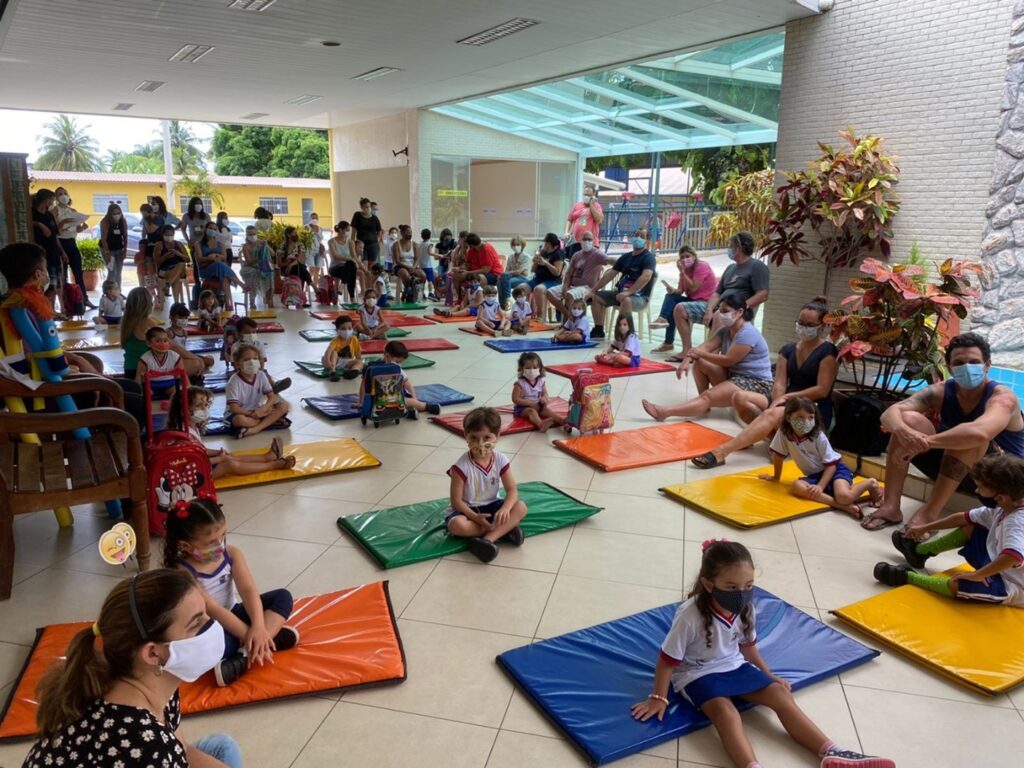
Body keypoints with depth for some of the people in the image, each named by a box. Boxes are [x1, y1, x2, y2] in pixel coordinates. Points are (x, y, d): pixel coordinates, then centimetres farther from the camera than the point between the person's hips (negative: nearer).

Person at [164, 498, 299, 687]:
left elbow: (248, 590, -17)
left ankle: (243, 660, -27)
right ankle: (273, 638, -24)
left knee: (282, 597, -11)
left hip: (233, 617, 6)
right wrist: (248, 634, -30)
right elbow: (213, 611, -26)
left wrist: (258, 627, -33)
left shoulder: (232, 554, -6)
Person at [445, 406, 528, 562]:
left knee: (521, 507, -21)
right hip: (468, 509, -3)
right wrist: (476, 518, -30)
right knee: (456, 525, -36)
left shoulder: (500, 460, -10)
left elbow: (512, 490, -11)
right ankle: (503, 529, -24)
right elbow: (456, 501, -17)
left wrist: (505, 508, -32)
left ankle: (487, 538, -33)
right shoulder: (462, 466, -21)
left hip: (491, 506, 3)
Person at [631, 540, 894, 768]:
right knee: (724, 710, -32)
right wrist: (658, 698, -16)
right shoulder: (690, 615, -32)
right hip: (696, 673, -6)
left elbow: (748, 646, 10)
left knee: (780, 693, -7)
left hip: (733, 665, 6)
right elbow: (667, 660, -21)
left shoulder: (746, 610, -12)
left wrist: (769, 675, 16)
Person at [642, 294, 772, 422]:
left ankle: (665, 412, -40)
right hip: (733, 376, 9)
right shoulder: (725, 330, 10)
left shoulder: (748, 333, -19)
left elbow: (728, 360, -22)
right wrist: (687, 360, -20)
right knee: (699, 363, -3)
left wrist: (701, 354, -12)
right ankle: (704, 403, -1)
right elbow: (706, 346, -1)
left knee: (707, 397, -27)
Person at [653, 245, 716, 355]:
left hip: (706, 304, -9)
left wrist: (682, 272, -16)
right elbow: (680, 291, 5)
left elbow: (693, 288, -18)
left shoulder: (702, 266, -10)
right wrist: (673, 290, -18)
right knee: (671, 296, 0)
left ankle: (687, 350, -31)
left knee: (680, 308, -31)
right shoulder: (685, 269, 13)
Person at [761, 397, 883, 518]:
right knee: (796, 487, -30)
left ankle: (870, 484, -1)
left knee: (843, 496, -34)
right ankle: (842, 506, -31)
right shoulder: (783, 433, -13)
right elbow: (778, 455, 3)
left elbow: (831, 465, -15)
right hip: (815, 475, 4)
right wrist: (776, 477, 11)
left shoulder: (819, 437, -19)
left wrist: (820, 486, -26)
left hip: (835, 469, -4)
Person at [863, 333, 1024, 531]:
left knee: (969, 436, -35)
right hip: (952, 468, 5)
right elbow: (890, 413, -19)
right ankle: (891, 506, -21)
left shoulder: (1002, 397, -21)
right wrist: (903, 431, -43)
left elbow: (979, 433, -45)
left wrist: (922, 443, -43)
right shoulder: (941, 391, -7)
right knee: (907, 419, -16)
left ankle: (929, 513, -31)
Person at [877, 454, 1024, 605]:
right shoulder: (1002, 508, -1)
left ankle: (908, 576, -10)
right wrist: (925, 528, 17)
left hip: (1010, 587, -10)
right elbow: (964, 518, 11)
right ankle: (919, 551, 24)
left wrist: (977, 575, -40)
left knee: (956, 585, -32)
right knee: (969, 529, 14)